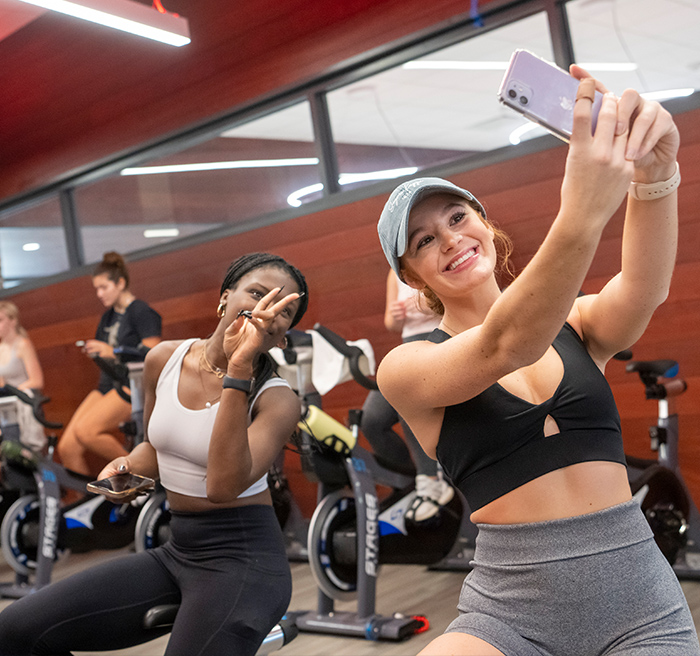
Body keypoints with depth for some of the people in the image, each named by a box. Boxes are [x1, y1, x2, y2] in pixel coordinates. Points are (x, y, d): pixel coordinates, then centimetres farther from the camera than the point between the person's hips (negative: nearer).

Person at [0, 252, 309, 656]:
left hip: (244, 560, -5)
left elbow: (224, 485, -30)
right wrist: (128, 466, -2)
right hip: (177, 552, 6)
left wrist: (239, 368, -32)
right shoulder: (165, 359, 3)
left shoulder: (277, 398, -12)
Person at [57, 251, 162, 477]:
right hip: (106, 386, 8)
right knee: (67, 447, -5)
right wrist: (93, 351, 6)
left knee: (86, 431, -28)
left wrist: (113, 352, -20)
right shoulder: (108, 316, 19)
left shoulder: (143, 313, -6)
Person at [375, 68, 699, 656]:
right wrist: (582, 218, -35)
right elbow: (505, 347, -20)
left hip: (639, 594, 2)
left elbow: (643, 293, -14)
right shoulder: (405, 368, -1)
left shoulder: (577, 323, 7)